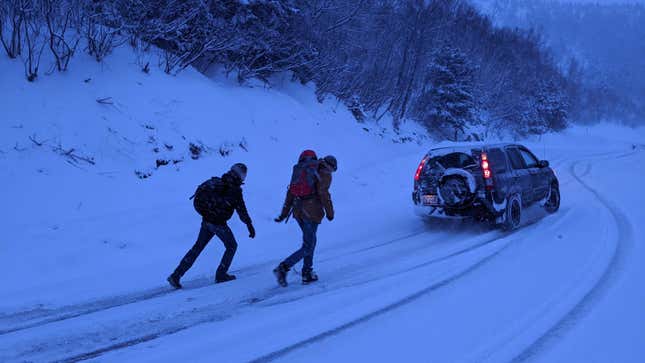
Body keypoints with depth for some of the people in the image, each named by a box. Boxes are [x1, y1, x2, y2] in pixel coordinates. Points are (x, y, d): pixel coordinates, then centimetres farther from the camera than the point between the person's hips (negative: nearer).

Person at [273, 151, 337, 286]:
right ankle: (283, 268, -15)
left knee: (311, 241, 23)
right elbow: (323, 194, -14)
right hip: (312, 211, -7)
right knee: (307, 248, 0)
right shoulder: (324, 174, -2)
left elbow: (291, 191, 14)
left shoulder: (301, 170, 18)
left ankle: (307, 274, 22)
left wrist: (284, 213, 14)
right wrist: (330, 213, -1)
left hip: (298, 210, 7)